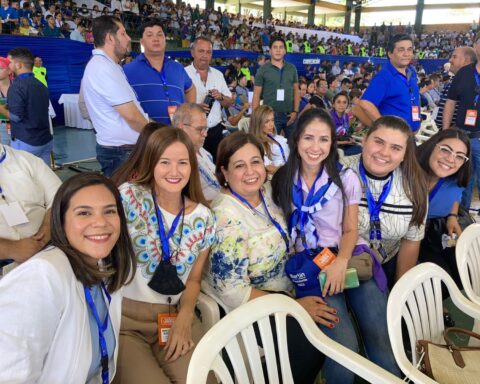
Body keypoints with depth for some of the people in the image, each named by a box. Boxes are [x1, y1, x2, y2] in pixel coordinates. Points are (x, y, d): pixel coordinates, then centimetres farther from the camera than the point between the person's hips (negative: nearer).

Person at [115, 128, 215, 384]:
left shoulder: (203, 217, 3)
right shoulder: (129, 196, -10)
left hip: (176, 316, 3)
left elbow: (193, 279, 9)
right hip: (124, 318, -3)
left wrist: (185, 316, -6)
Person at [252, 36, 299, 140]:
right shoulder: (263, 70, 0)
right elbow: (256, 95, -1)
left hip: (289, 115, 3)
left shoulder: (292, 68, 9)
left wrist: (295, 111, 0)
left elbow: (296, 90, 12)